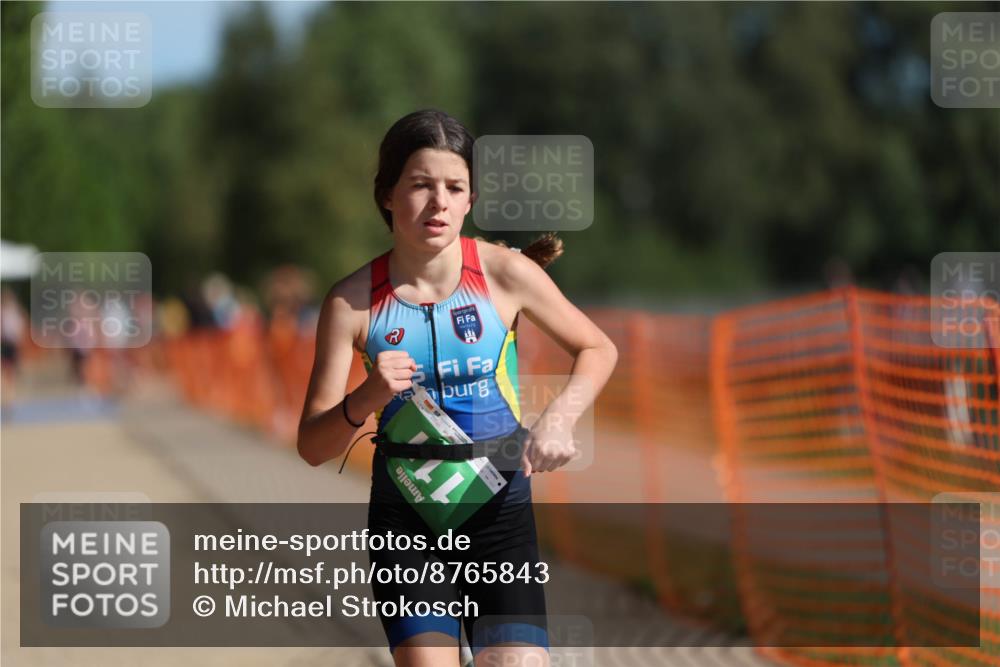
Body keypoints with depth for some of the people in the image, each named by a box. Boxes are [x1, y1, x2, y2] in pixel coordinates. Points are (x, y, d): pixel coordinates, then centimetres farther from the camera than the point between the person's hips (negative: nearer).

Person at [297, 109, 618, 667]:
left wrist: (559, 417, -10)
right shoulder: (354, 302, -7)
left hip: (500, 510, 0)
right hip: (404, 517, 0)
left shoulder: (506, 273, -7)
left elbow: (599, 349, 8)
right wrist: (365, 401, -26)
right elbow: (313, 447, -6)